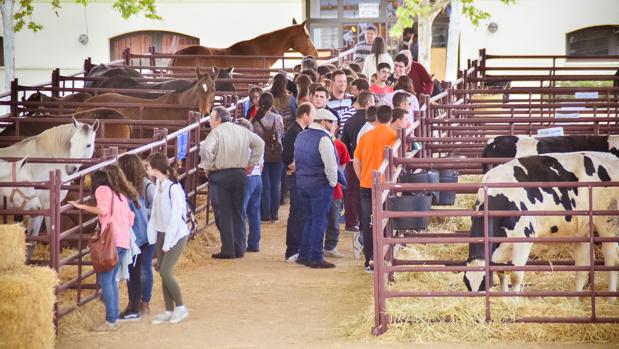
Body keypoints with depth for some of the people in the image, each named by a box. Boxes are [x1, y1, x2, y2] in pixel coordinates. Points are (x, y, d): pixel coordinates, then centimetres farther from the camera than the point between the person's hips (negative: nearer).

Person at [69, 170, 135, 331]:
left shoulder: (102, 189, 4)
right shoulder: (119, 194, 25)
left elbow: (103, 209, -14)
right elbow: (131, 219, 18)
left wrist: (81, 206, -6)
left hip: (111, 239, -8)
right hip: (124, 241, 8)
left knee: (105, 280, -7)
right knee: (111, 279, 14)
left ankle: (110, 321, -10)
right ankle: (115, 317, 13)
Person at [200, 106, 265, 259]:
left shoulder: (216, 132, -11)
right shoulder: (242, 131, 8)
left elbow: (205, 149, -27)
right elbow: (260, 143, 17)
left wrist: (208, 166, -12)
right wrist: (252, 163, 17)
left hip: (220, 176, -6)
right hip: (240, 174, 6)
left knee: (223, 214, 0)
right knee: (237, 213, 14)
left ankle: (228, 250, 0)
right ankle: (239, 249, 17)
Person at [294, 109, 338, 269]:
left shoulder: (301, 136, 11)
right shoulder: (323, 139, -16)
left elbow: (296, 160, 17)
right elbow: (330, 164, -18)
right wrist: (333, 182, -6)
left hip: (302, 183, 8)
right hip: (320, 184, -8)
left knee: (310, 219, 17)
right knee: (319, 221, -2)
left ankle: (304, 255, 18)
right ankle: (315, 258, -1)